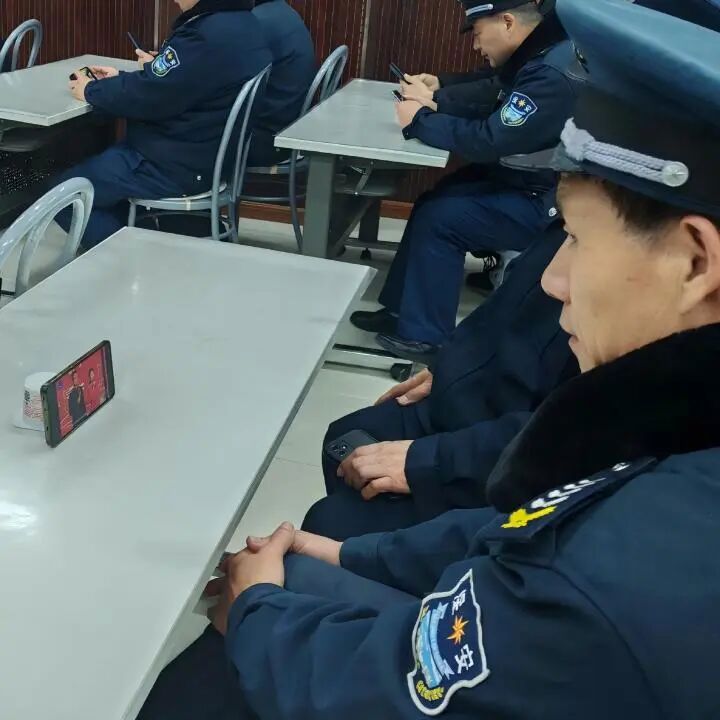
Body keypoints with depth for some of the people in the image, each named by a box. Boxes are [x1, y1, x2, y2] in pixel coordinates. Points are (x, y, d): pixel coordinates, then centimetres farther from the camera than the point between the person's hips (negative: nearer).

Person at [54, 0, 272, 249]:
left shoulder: (207, 37, -27)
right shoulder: (239, 20, 5)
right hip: (205, 154, 10)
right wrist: (120, 80, 13)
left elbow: (145, 95, -21)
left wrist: (90, 89, -3)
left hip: (179, 166, -10)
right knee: (97, 156, 27)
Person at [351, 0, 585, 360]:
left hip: (546, 204, -10)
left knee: (439, 219, -12)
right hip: (525, 180, 10)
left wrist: (420, 121, -16)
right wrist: (434, 99, 0)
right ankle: (402, 309, 13)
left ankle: (423, 336, 0)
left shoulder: (552, 74, -27)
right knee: (431, 203, 5)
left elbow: (489, 141, -28)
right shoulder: (534, 56, 4)